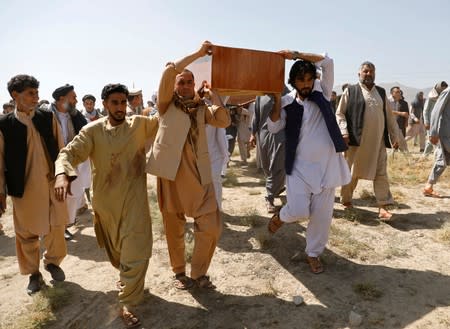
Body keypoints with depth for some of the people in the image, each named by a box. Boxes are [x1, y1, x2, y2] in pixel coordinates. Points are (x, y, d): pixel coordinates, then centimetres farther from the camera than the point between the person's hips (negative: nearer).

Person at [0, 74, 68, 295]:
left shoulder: (48, 118, 1)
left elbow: (61, 148, 5)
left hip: (53, 182, 2)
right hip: (25, 187, -2)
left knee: (56, 227, 13)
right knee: (27, 233, 11)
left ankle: (53, 262, 38)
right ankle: (33, 273, 31)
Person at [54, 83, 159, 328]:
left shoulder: (140, 124, -1)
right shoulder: (92, 130, -5)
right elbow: (69, 152, -13)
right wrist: (62, 173, -34)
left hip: (134, 198, -1)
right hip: (106, 199, 1)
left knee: (137, 250, -4)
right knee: (115, 248, 21)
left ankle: (127, 303, 13)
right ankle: (126, 277, 52)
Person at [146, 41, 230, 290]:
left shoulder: (201, 108, 14)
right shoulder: (167, 105, 6)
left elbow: (224, 121, -3)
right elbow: (169, 72, -9)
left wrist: (213, 93, -1)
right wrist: (198, 53, -7)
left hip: (199, 174, 2)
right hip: (171, 172, -2)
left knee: (211, 227, -1)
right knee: (174, 228, 9)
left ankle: (199, 273, 19)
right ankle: (179, 272, 30)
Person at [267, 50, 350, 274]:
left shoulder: (322, 93, 2)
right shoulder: (287, 102, 0)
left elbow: (327, 62, -8)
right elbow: (273, 127, -9)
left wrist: (296, 54, -11)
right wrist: (276, 100, -16)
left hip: (326, 165, 2)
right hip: (299, 166, -1)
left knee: (322, 214, 6)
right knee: (298, 211, -9)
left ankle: (313, 253, 27)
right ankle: (280, 217, 28)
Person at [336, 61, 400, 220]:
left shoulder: (381, 92, 14)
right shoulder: (350, 91, 1)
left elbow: (389, 116, 17)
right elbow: (340, 114, -2)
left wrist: (395, 136, 14)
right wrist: (344, 132, -15)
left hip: (378, 141, 4)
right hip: (356, 140, -4)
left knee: (381, 173, 2)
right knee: (352, 172, 7)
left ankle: (383, 206, 7)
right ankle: (346, 199, 26)